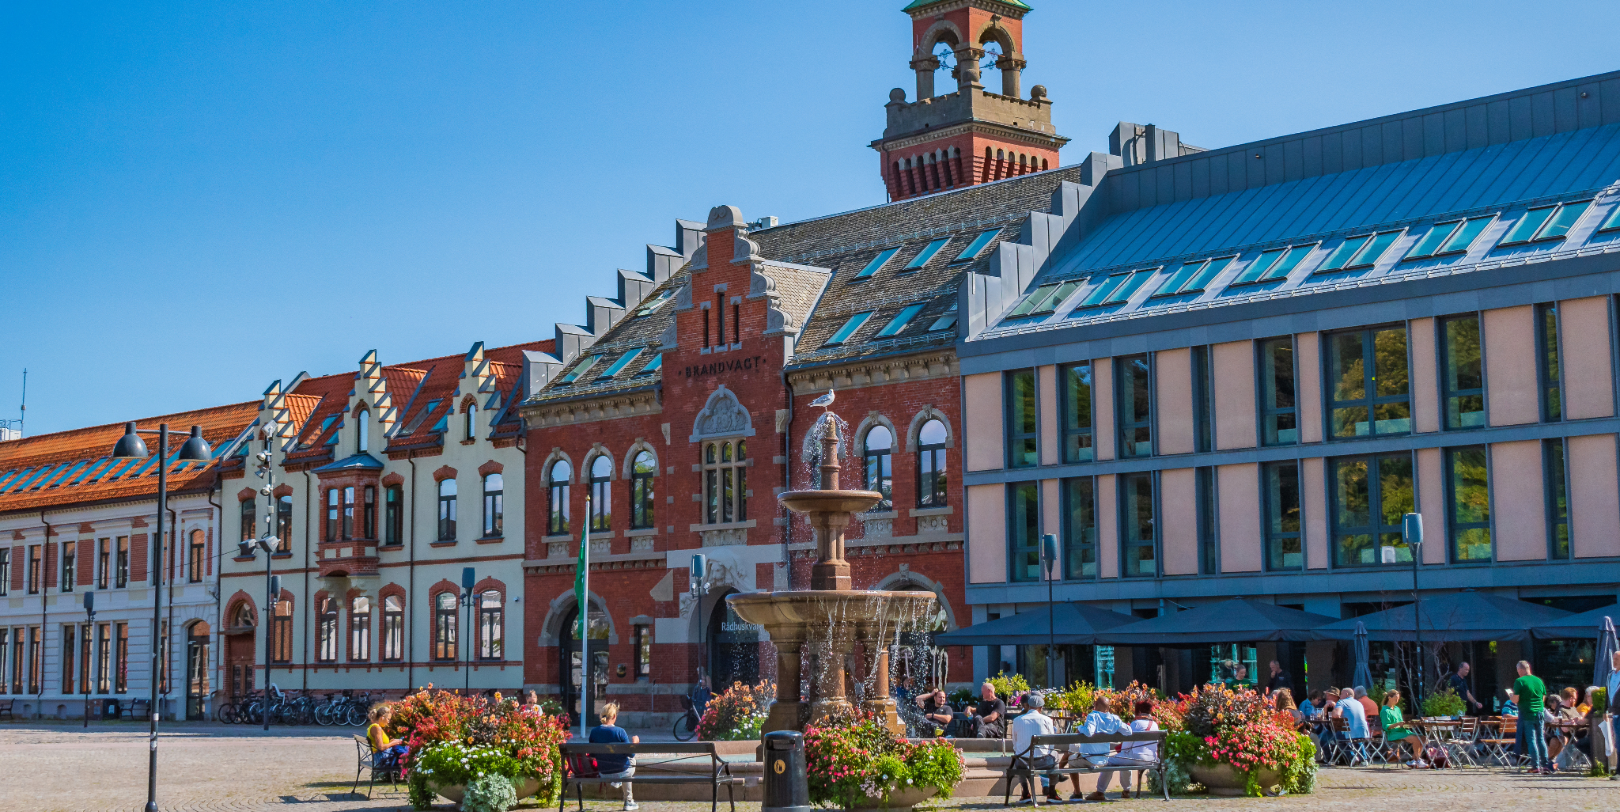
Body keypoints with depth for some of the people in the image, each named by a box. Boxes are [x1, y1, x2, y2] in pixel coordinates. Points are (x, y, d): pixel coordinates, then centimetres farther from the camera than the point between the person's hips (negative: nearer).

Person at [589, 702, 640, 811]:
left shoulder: (594, 731, -8)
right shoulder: (619, 731, -19)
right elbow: (630, 753, -11)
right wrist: (634, 742, 8)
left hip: (602, 773, 5)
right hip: (621, 772, -5)